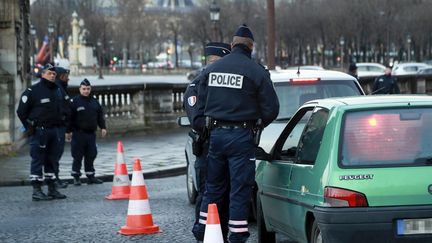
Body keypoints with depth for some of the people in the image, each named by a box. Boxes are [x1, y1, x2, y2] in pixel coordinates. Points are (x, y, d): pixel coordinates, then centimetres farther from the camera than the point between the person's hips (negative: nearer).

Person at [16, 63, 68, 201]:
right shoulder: (33, 91, -6)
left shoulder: (58, 91, 14)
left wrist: (63, 121, 12)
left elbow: (64, 108, 28)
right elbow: (21, 111, -4)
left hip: (54, 130, 7)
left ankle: (52, 189, 16)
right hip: (39, 131, -7)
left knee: (51, 160, 11)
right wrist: (29, 127, -8)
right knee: (37, 160, -7)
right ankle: (36, 191, -7)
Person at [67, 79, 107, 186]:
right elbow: (69, 117, -6)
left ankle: (90, 176, 15)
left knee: (91, 155, 8)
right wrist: (68, 131, -9)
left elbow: (100, 116, 18)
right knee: (77, 156, -3)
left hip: (91, 133, 5)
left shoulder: (94, 101, 13)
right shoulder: (74, 101, -4)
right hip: (79, 133, -5)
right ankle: (76, 177, 3)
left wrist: (103, 127, 10)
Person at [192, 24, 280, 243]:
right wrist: (257, 125, 12)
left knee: (213, 187, 16)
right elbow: (271, 108, -5)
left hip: (216, 134, 5)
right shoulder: (257, 72, -7)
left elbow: (200, 105, 11)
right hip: (242, 136, -5)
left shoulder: (211, 69, 7)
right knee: (240, 191, 0)